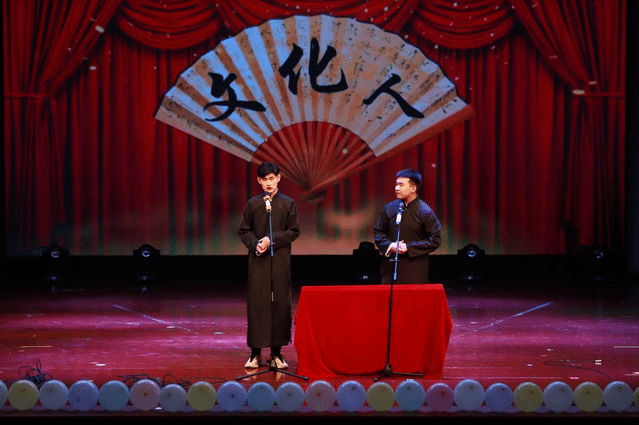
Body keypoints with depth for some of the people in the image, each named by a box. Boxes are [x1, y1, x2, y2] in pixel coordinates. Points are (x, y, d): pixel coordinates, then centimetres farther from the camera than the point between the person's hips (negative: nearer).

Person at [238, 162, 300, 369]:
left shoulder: (288, 203, 4)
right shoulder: (252, 204, 6)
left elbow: (293, 231, 3)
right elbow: (244, 231, 8)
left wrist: (272, 239, -10)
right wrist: (255, 244, -10)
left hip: (280, 260, 0)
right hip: (258, 260, 0)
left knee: (280, 304, 1)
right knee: (256, 303, -1)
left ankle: (277, 352, 9)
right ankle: (255, 353, 5)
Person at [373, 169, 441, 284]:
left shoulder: (425, 212, -6)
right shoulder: (390, 208, 5)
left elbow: (435, 240, -6)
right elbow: (378, 231, 15)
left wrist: (409, 247, -12)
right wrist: (389, 245, -5)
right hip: (391, 266, 3)